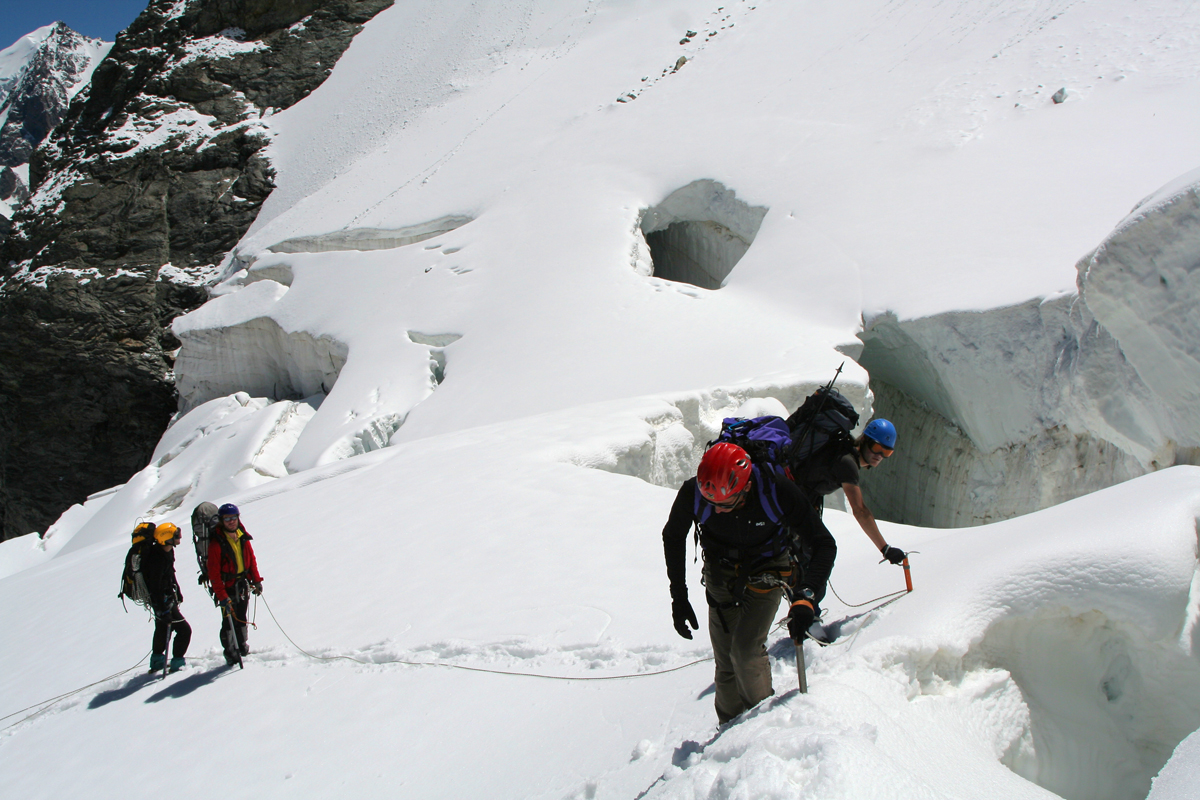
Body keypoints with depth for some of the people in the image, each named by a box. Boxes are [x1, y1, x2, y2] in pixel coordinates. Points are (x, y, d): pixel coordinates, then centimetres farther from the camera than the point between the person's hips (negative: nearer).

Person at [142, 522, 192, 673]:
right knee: (184, 629, -8)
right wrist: (163, 611, -29)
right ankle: (176, 664, 3)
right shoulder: (157, 559, -32)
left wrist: (177, 591, 24)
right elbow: (154, 589, -30)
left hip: (168, 597, 10)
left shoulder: (168, 551, -3)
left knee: (162, 629, 24)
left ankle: (157, 662, 41)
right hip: (163, 601, -10)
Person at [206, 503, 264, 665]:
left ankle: (242, 647, 29)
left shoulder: (243, 537, 2)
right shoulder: (217, 542, -16)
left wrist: (256, 580, 8)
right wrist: (221, 596, -19)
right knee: (229, 621, -2)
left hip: (243, 585, 5)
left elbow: (251, 559, 13)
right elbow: (214, 572, -17)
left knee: (241, 618, 15)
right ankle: (230, 652, 12)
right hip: (227, 587, -5)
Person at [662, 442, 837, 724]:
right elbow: (673, 537, -4)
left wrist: (806, 598, -39)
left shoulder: (777, 492, -33)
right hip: (721, 573, 2)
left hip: (766, 573, -2)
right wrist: (678, 596, -6)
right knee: (726, 663, 3)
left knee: (745, 651, -18)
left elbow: (824, 545, -25)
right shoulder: (693, 492, -27)